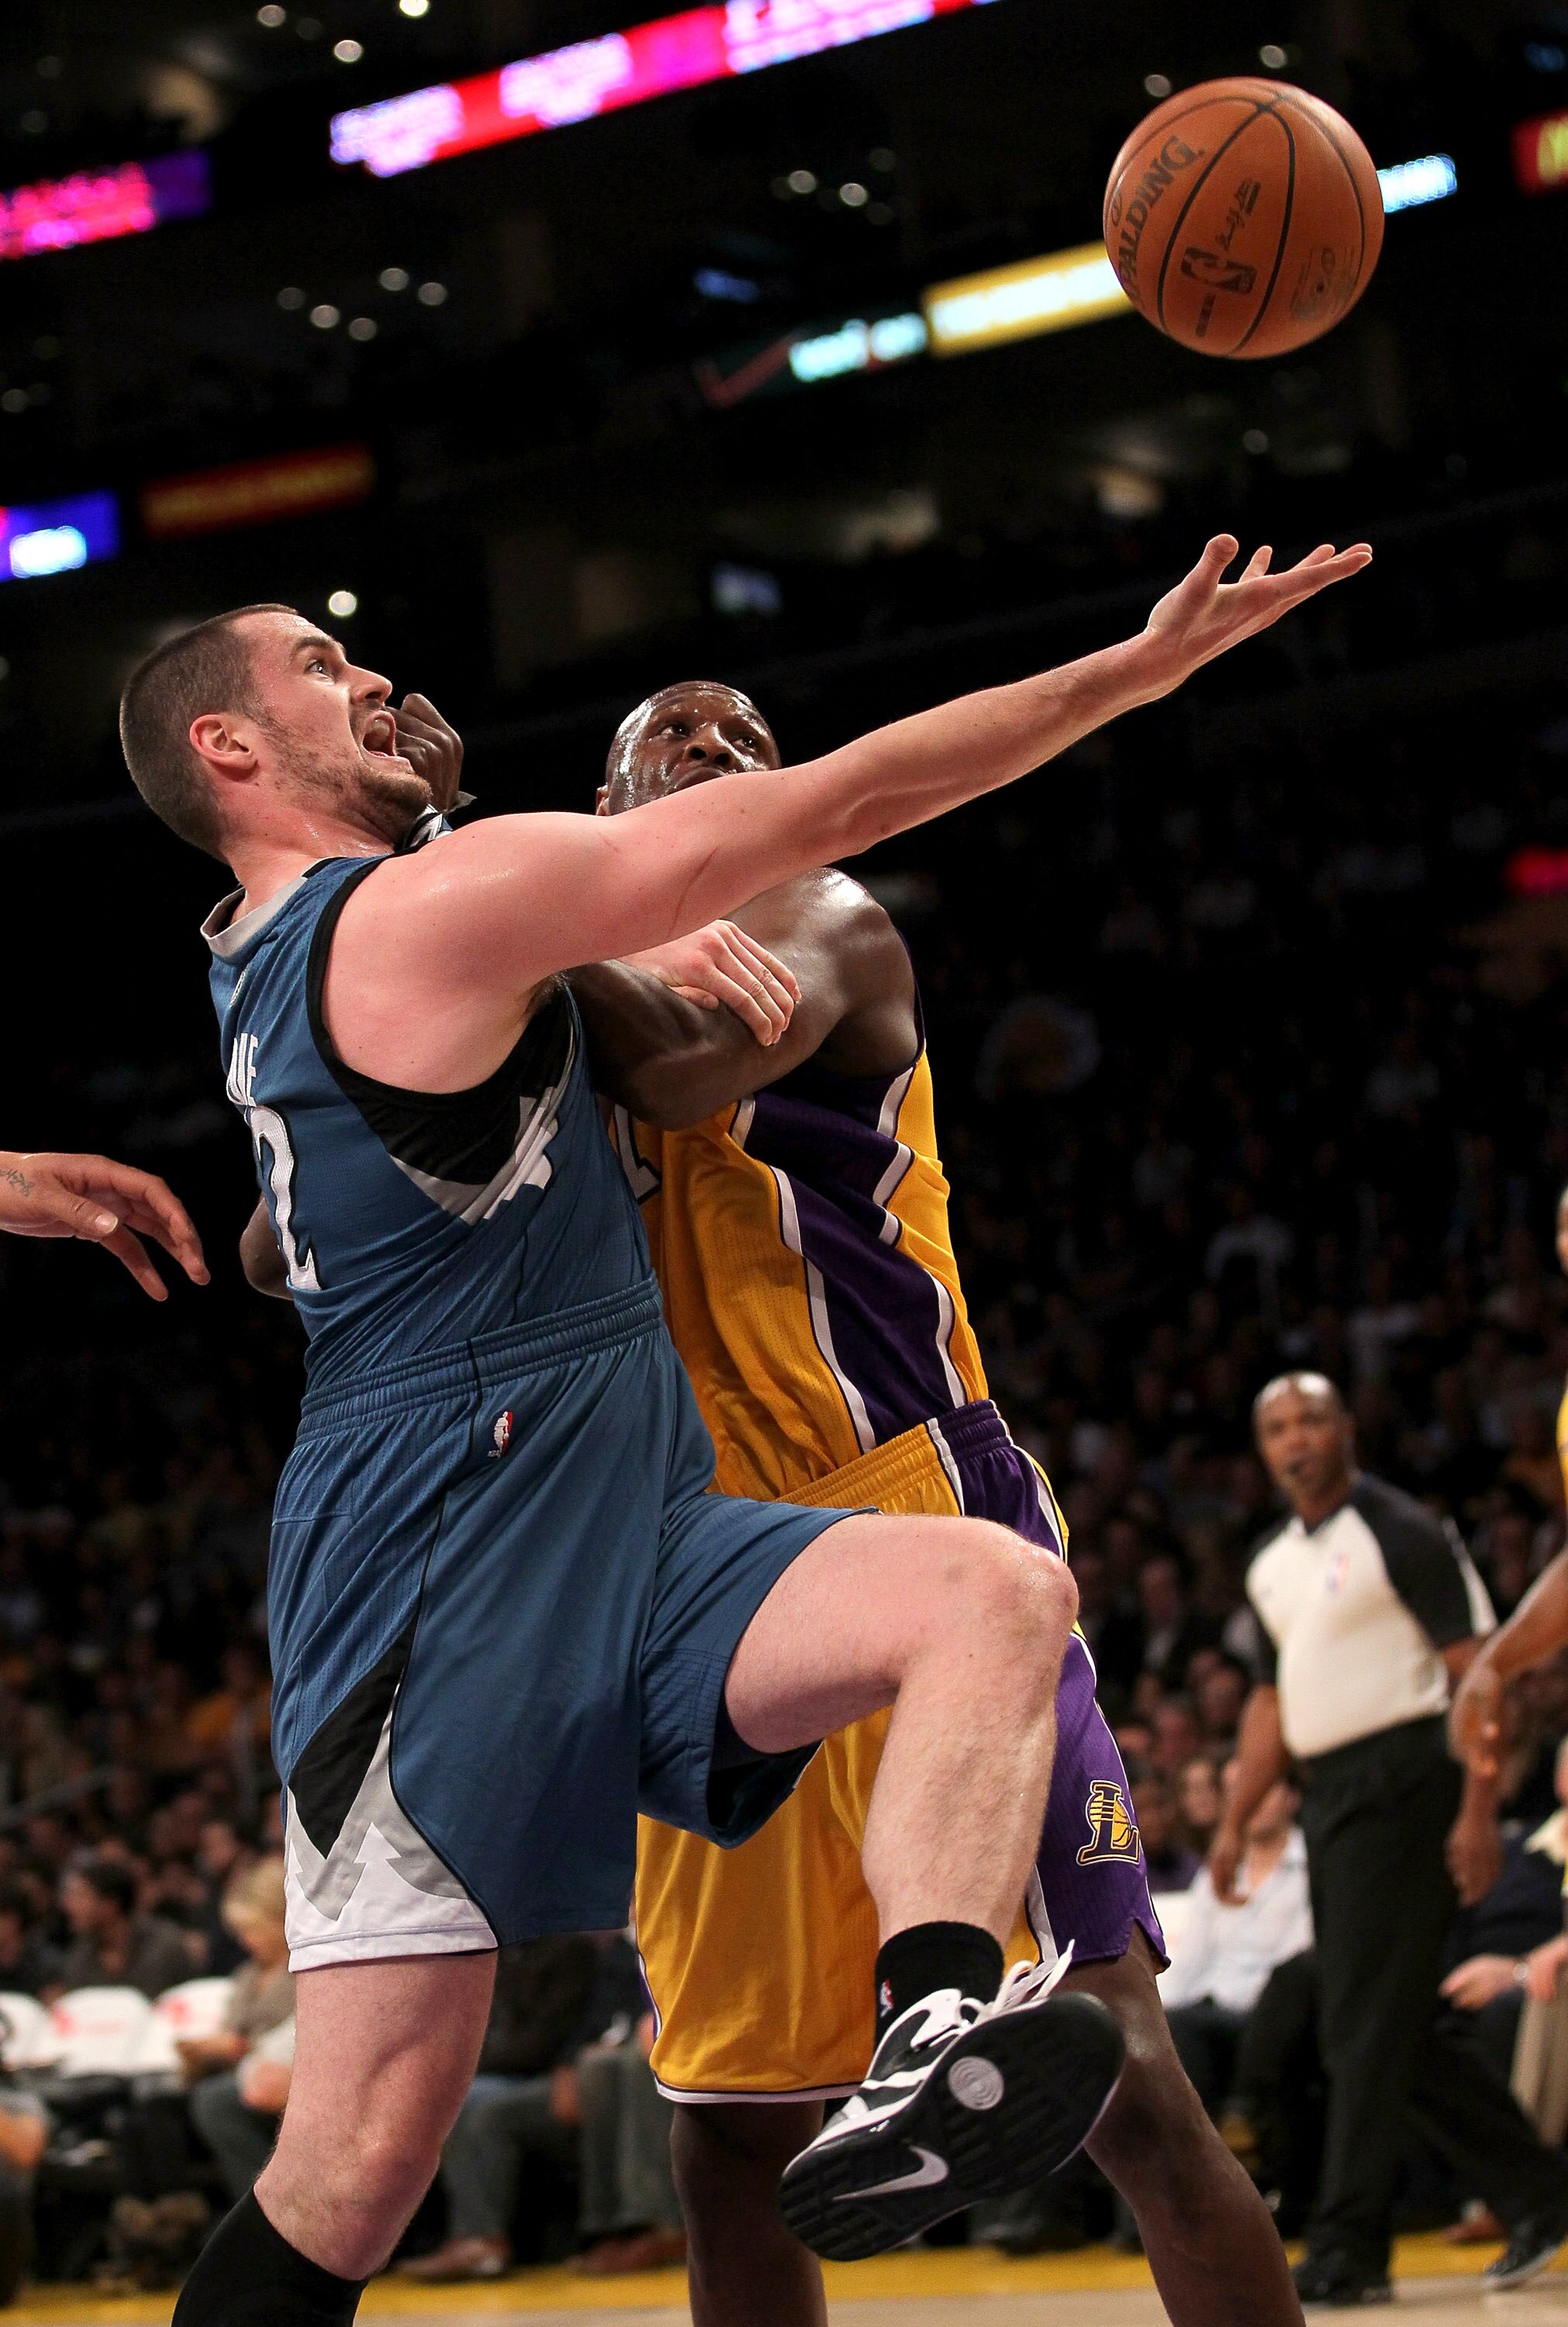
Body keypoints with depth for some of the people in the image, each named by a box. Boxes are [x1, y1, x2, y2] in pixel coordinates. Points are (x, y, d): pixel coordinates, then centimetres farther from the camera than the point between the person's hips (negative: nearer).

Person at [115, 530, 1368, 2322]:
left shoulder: (278, 950, 18)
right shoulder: (435, 901, -9)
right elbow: (842, 801, -9)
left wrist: (629, 938, 19)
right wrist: (1150, 658, -4)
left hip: (621, 1552, 9)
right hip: (437, 1583, -9)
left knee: (997, 1591, -17)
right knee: (361, 2163, -10)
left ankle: (933, 2050, -39)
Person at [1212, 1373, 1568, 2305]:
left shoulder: (1403, 1532, -8)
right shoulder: (1274, 1563, 16)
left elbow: (1479, 1672, -12)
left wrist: (1478, 1810, -19)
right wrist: (1236, 1824, 18)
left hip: (1401, 1782, -8)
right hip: (1331, 1797, 8)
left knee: (1369, 2024, -9)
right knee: (1409, 2028, 10)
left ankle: (1347, 2252, -6)